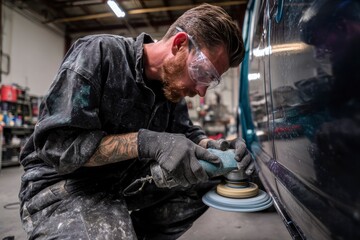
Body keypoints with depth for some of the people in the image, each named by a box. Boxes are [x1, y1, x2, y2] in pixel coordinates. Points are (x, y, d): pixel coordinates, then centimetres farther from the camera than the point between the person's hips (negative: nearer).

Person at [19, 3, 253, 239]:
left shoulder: (172, 84, -1)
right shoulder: (100, 52, -20)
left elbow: (186, 132, 8)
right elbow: (56, 144, -25)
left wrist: (217, 148, -14)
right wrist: (147, 142, -34)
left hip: (127, 179, 6)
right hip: (63, 184, -6)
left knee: (205, 182, -1)